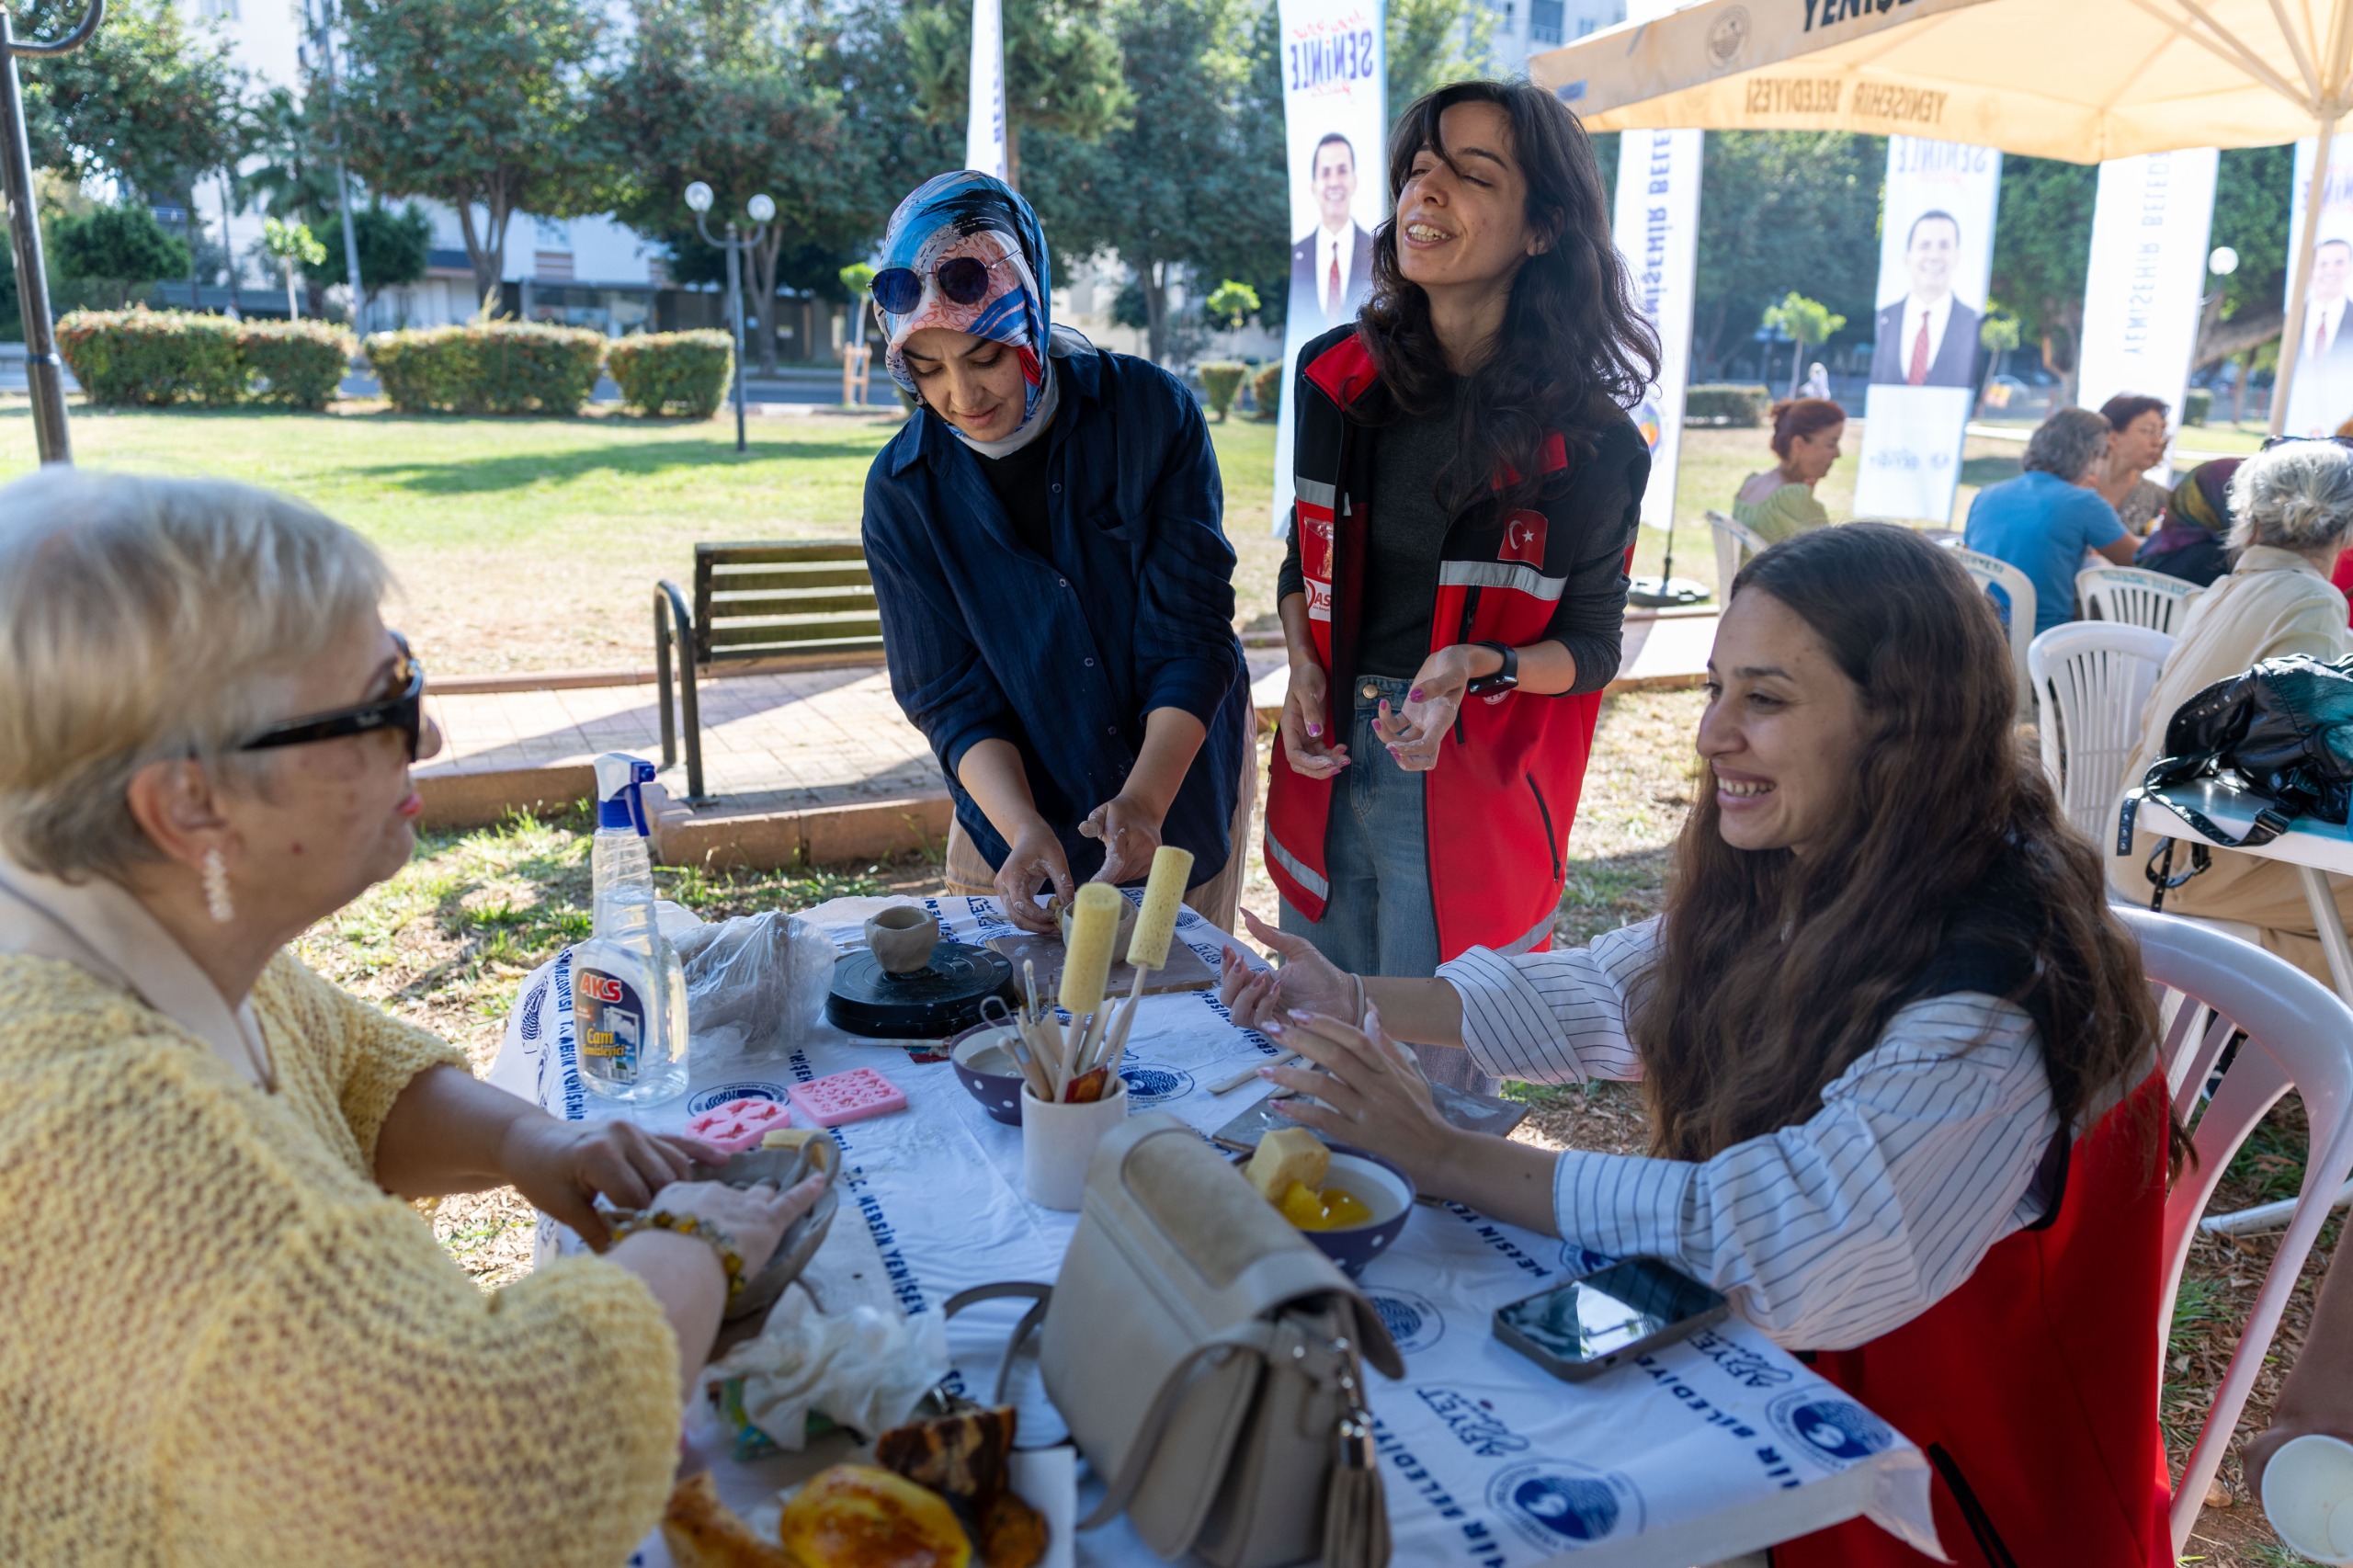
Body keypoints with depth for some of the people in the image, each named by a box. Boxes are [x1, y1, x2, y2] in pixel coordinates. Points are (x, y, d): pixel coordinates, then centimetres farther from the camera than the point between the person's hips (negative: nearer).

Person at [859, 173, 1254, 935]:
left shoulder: (1152, 412, -16)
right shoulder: (903, 489, -11)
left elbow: (1192, 635, -17)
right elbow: (950, 699, -10)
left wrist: (1146, 802, -29)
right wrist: (1024, 830, -27)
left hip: (1182, 772, 0)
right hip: (1014, 799, 1)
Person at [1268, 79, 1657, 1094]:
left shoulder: (1590, 447, -12)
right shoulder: (1337, 376, 0)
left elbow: (1590, 646, -4)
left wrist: (1479, 669, -23)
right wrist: (1303, 669, -4)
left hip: (1471, 783, -4)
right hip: (1328, 761, 4)